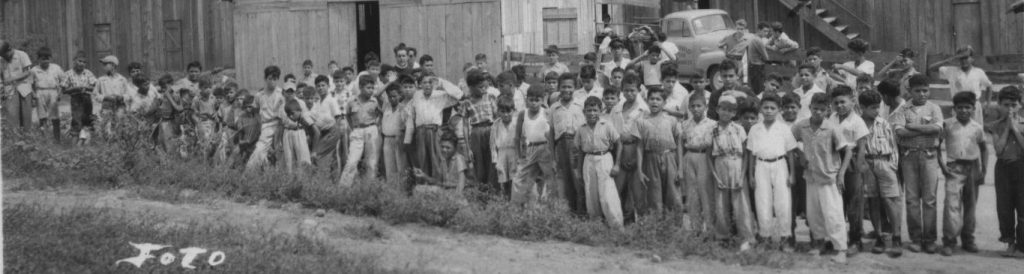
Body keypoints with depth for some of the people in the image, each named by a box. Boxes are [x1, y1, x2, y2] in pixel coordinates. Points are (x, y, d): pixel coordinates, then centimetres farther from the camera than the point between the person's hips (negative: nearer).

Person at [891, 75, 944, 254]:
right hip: (909, 155, 0)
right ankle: (915, 239, 7)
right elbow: (899, 131, -8)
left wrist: (912, 126, -8)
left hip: (929, 155, 0)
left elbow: (937, 128, -8)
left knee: (929, 199, -2)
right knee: (912, 198, 1)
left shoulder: (934, 109, 9)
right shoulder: (902, 110, 7)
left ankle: (930, 239, 3)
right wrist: (926, 129, -7)